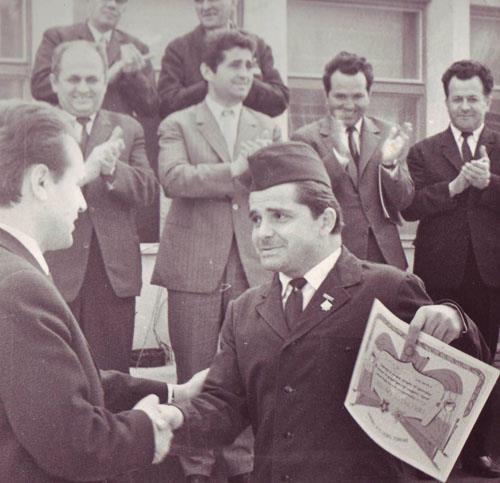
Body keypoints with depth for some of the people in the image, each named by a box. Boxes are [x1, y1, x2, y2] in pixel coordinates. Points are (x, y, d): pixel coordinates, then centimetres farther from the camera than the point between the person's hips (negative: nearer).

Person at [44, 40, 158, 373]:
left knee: (112, 372, 8)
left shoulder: (128, 129, 11)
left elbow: (148, 190, 0)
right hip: (54, 272, -2)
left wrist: (112, 169, -20)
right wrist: (83, 173, -26)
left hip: (114, 272, 2)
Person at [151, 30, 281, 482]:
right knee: (196, 373, 4)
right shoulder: (177, 124, 5)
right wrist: (232, 171, -21)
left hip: (252, 263, 3)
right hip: (195, 265, -2)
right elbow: (172, 177, -13)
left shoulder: (267, 127, 16)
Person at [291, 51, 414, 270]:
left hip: (384, 256, 3)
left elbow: (403, 202, 3)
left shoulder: (388, 135, 8)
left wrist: (390, 164, -16)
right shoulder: (306, 138, 0)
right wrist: (337, 154, -23)